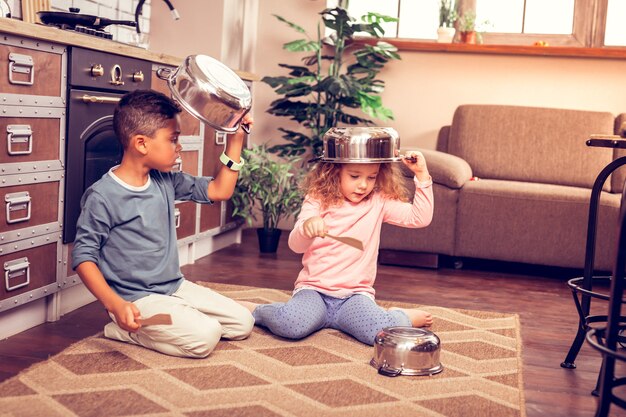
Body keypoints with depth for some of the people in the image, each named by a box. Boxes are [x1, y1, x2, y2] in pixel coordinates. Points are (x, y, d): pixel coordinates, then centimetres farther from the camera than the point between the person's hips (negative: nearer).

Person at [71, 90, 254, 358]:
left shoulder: (166, 182, 4)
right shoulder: (102, 196, -17)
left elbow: (219, 191, 13)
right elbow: (83, 256, -15)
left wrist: (235, 142, 6)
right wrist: (115, 305, -28)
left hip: (176, 286, 8)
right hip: (137, 299, -8)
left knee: (242, 323, 3)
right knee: (204, 337, -25)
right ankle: (125, 330, -5)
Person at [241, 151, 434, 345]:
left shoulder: (379, 203, 5)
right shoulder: (318, 201, -1)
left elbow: (420, 218, 0)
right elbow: (295, 245, -10)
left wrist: (422, 174, -9)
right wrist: (306, 227, -34)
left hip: (356, 294, 1)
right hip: (314, 289, -1)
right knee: (291, 325, -34)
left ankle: (401, 316, 7)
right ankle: (253, 310, 0)